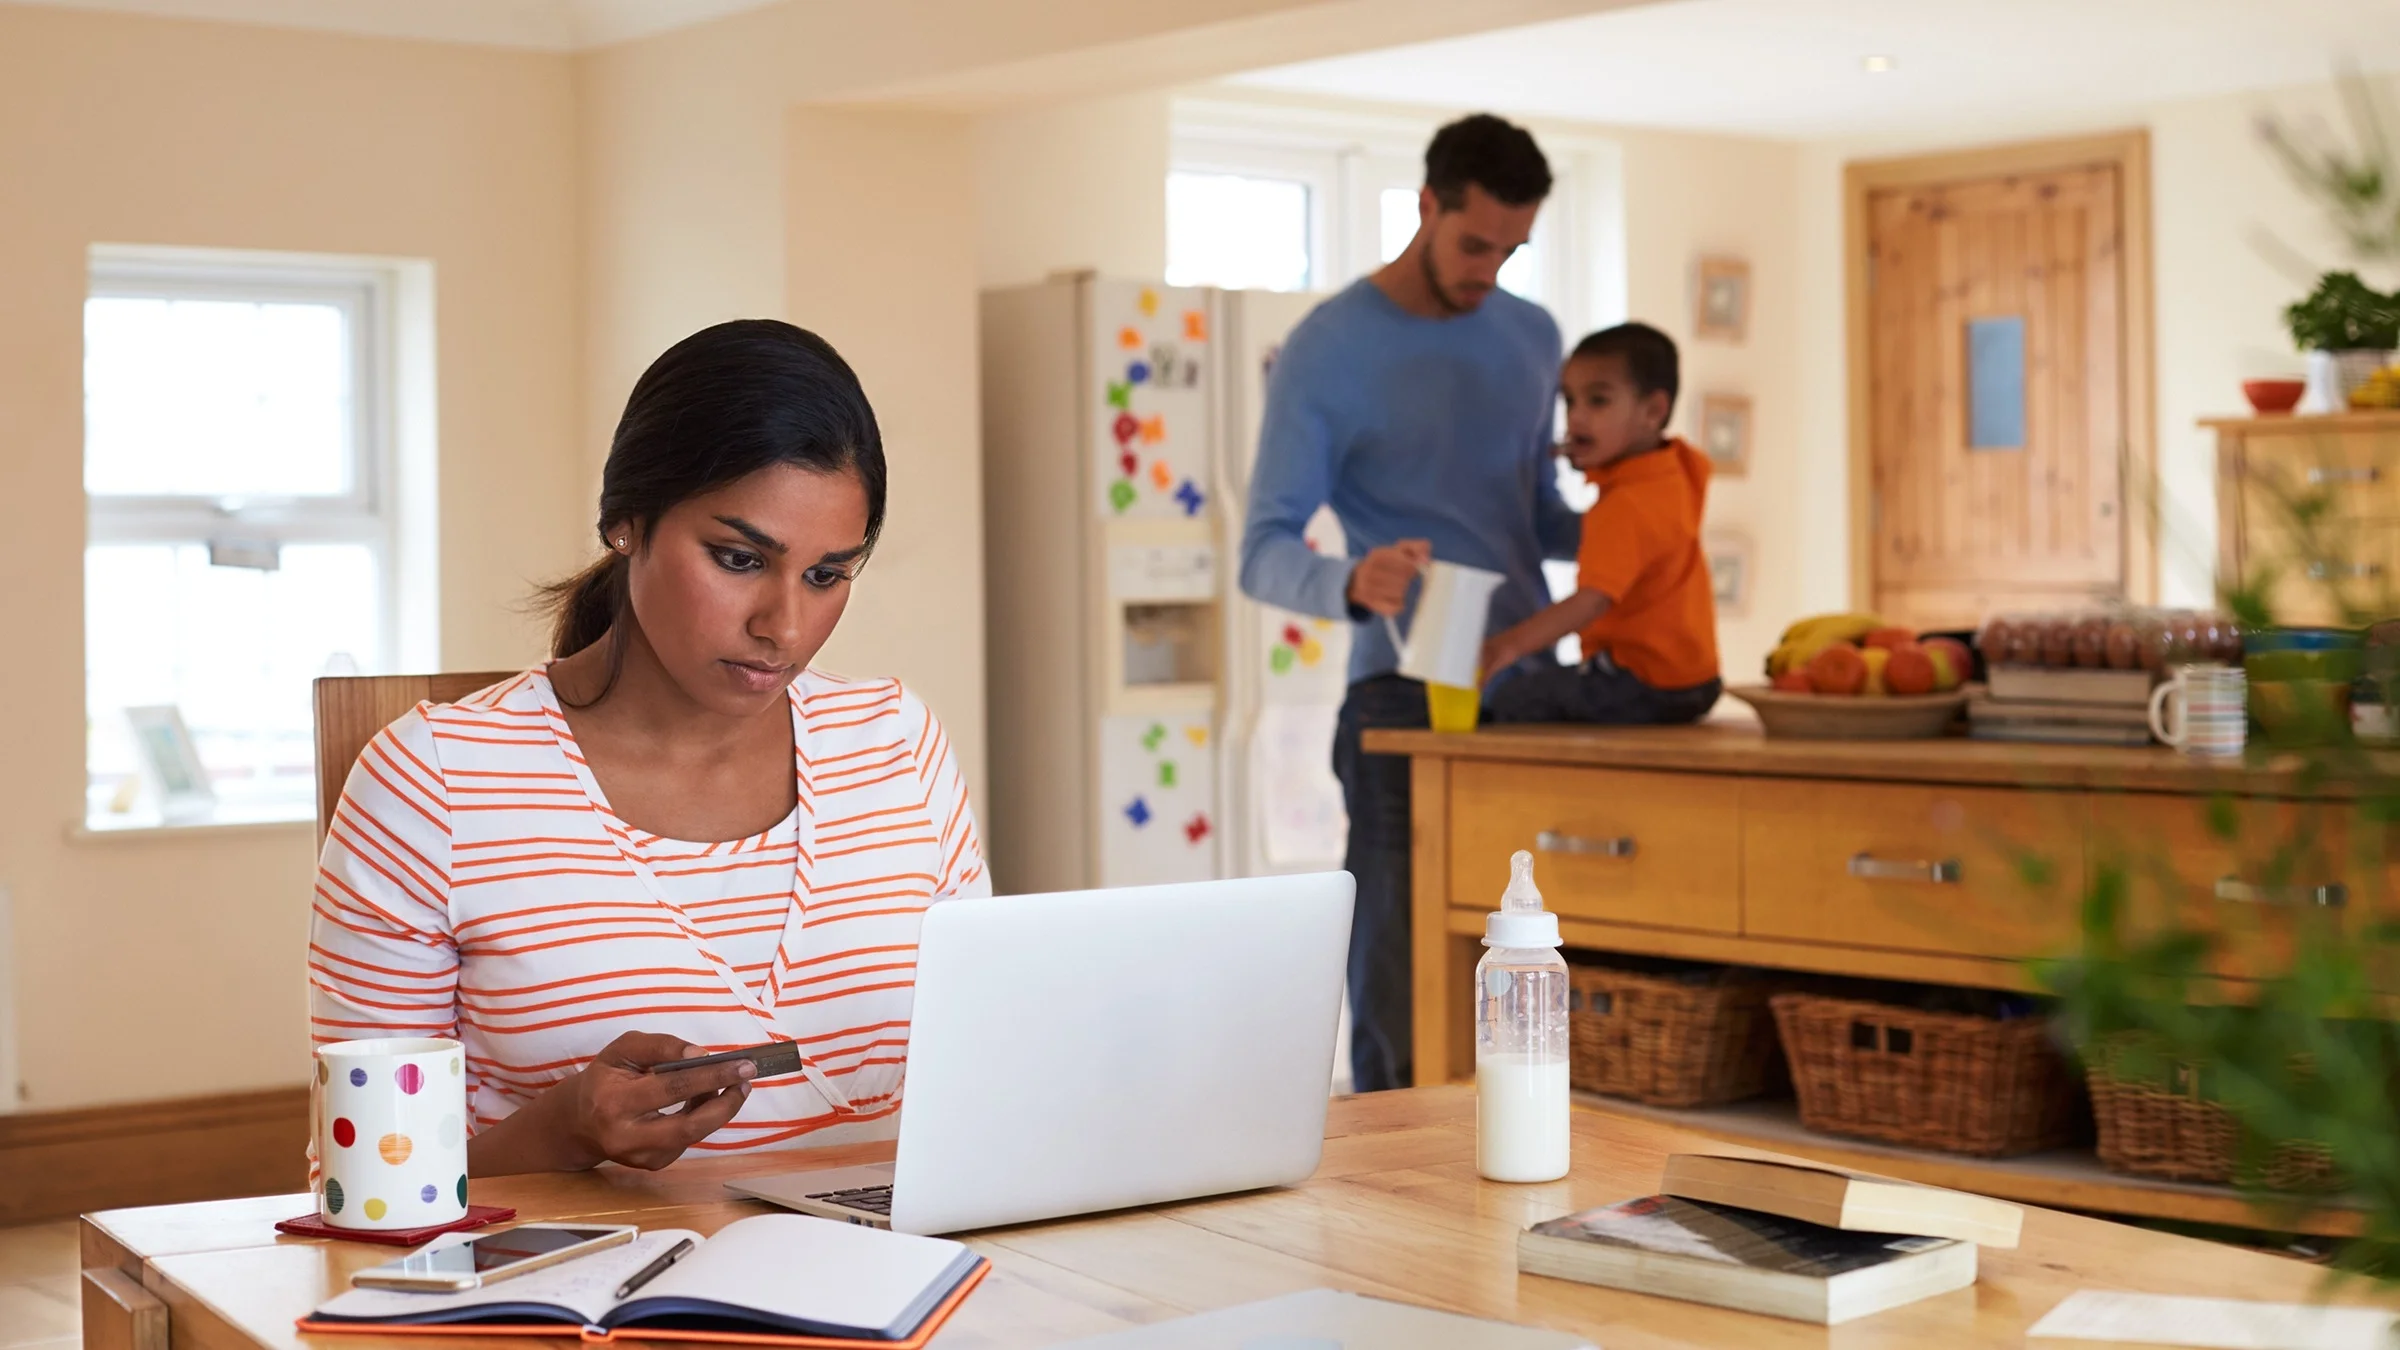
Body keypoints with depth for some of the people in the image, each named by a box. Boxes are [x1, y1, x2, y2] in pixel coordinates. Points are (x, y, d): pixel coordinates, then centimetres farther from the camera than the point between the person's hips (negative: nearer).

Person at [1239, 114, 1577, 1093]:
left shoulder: (1532, 338, 13)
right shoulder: (1329, 349, -5)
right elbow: (1265, 552, -10)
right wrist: (1350, 585, -32)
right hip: (1405, 697, -5)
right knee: (1400, 984, -6)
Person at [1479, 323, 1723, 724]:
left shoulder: (1626, 508, -24)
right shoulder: (1684, 466, 5)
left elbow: (1591, 601, -37)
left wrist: (1510, 645, -49)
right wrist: (1596, 462, 17)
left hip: (1646, 688, -11)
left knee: (1508, 703, -15)